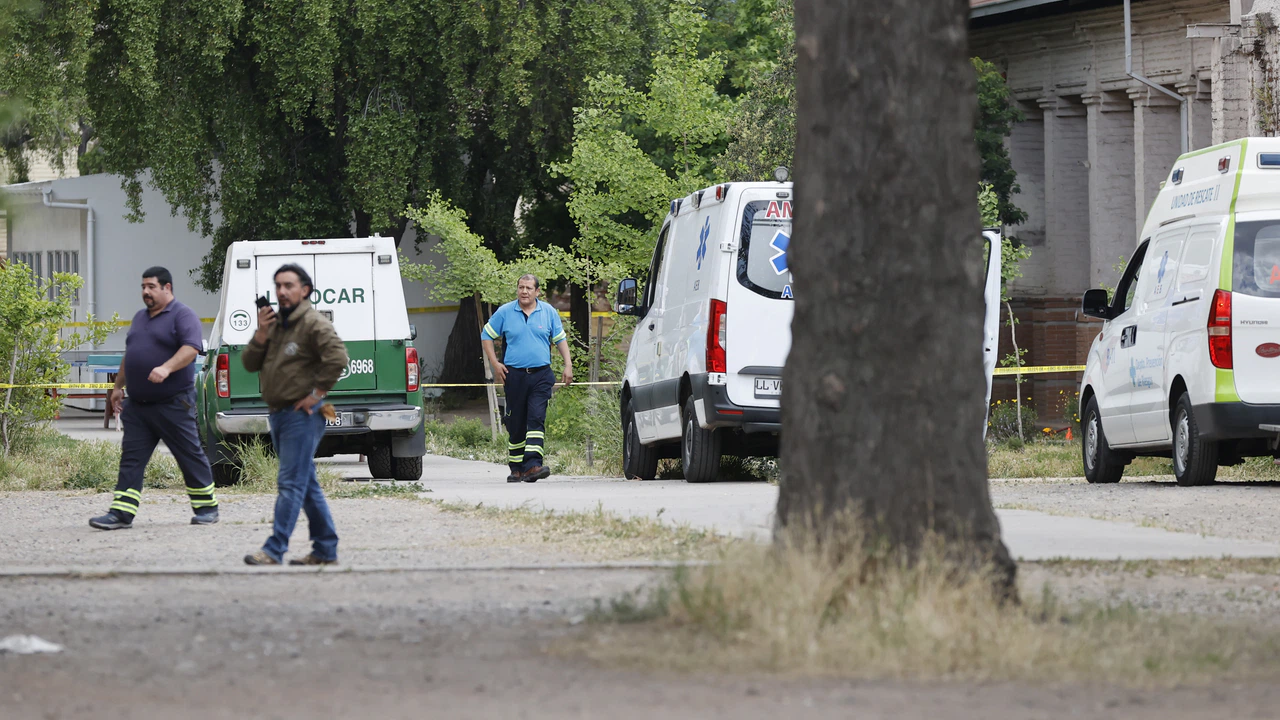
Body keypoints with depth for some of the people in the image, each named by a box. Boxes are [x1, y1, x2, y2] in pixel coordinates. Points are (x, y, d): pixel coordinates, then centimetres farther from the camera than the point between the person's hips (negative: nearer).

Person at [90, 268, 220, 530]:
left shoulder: (182, 316, -7)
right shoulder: (140, 318, 19)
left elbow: (191, 348, -21)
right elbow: (129, 356, 27)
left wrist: (166, 368, -34)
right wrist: (118, 386, 23)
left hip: (173, 404, -7)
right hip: (137, 405, 7)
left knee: (190, 456, 1)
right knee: (131, 459, 0)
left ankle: (206, 508, 13)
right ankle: (121, 513, -3)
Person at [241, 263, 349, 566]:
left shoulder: (313, 324, -10)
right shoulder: (275, 323, 16)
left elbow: (337, 358, -22)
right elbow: (250, 363, 13)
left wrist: (316, 394, -19)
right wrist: (261, 334, -3)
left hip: (301, 415, -9)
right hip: (278, 415, 9)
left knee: (291, 484, -12)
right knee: (306, 484, 12)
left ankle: (274, 550, -19)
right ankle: (325, 550, 17)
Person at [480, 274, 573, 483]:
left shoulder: (548, 312, 7)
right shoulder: (505, 313, 5)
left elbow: (560, 339, 15)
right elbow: (486, 335, 13)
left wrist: (568, 365, 6)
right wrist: (494, 363, 4)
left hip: (541, 375, -1)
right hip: (514, 375, 1)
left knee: (536, 419, -14)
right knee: (516, 425, 5)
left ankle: (532, 464, -22)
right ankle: (516, 468, 15)